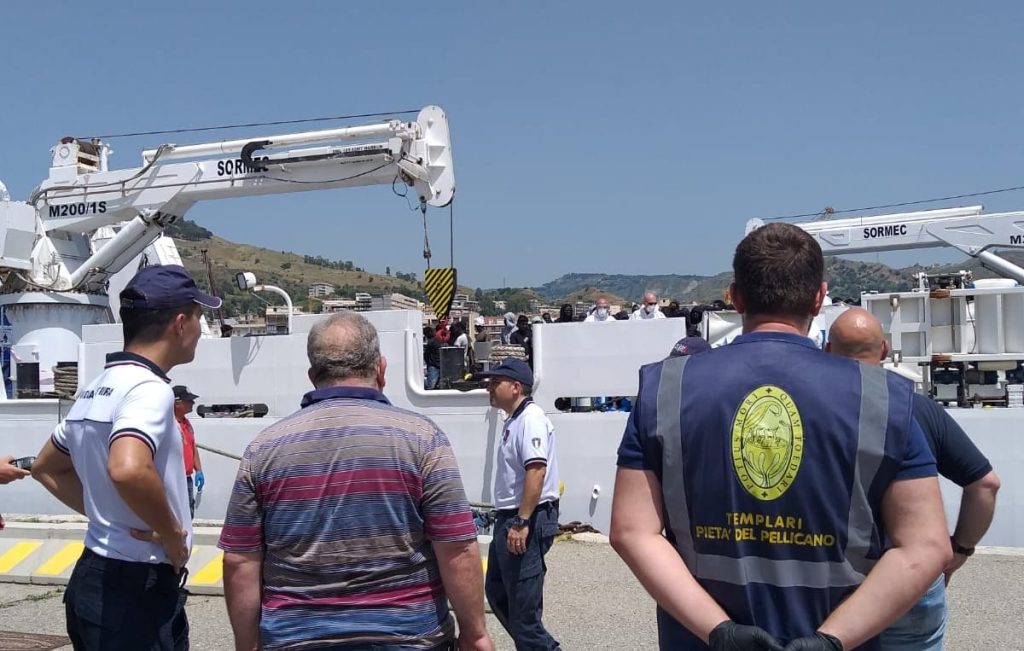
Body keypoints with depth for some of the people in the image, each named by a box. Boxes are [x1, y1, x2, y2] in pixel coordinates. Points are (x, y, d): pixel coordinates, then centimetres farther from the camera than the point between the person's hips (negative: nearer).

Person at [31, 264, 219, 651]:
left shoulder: (96, 389, 10)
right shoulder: (148, 387, -18)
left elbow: (46, 467, 24)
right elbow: (128, 470, -37)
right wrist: (172, 534, -21)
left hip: (93, 576, 9)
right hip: (136, 587, -9)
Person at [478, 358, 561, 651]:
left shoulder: (530, 418, -16)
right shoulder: (514, 420, 15)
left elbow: (536, 470, -27)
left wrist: (521, 523, -29)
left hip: (527, 520, -11)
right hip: (510, 518, 11)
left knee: (522, 601, -6)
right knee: (497, 593, 20)